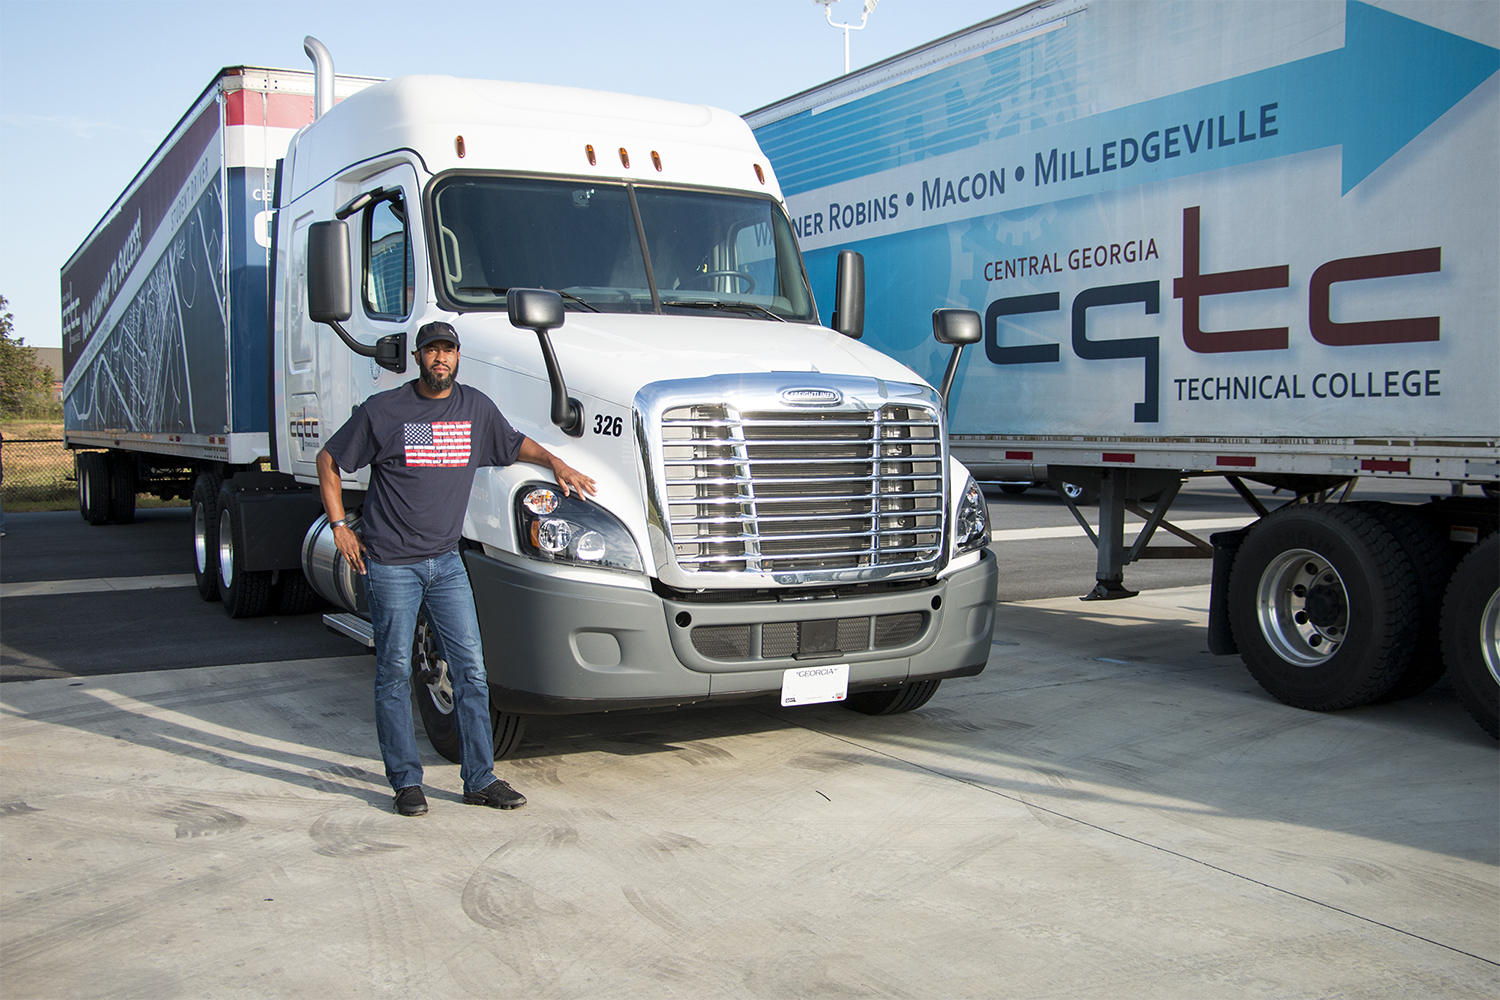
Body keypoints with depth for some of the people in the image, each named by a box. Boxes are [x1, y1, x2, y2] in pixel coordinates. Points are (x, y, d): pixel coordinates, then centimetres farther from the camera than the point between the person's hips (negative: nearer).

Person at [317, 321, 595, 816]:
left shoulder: (475, 407, 6)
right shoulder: (383, 409, -4)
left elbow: (515, 444, 25)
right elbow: (329, 461, 5)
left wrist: (556, 463, 8)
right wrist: (339, 526, -2)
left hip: (446, 561, 4)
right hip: (390, 565, -3)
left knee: (470, 668, 1)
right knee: (395, 672, 3)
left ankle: (480, 779, 10)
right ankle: (406, 780, 14)